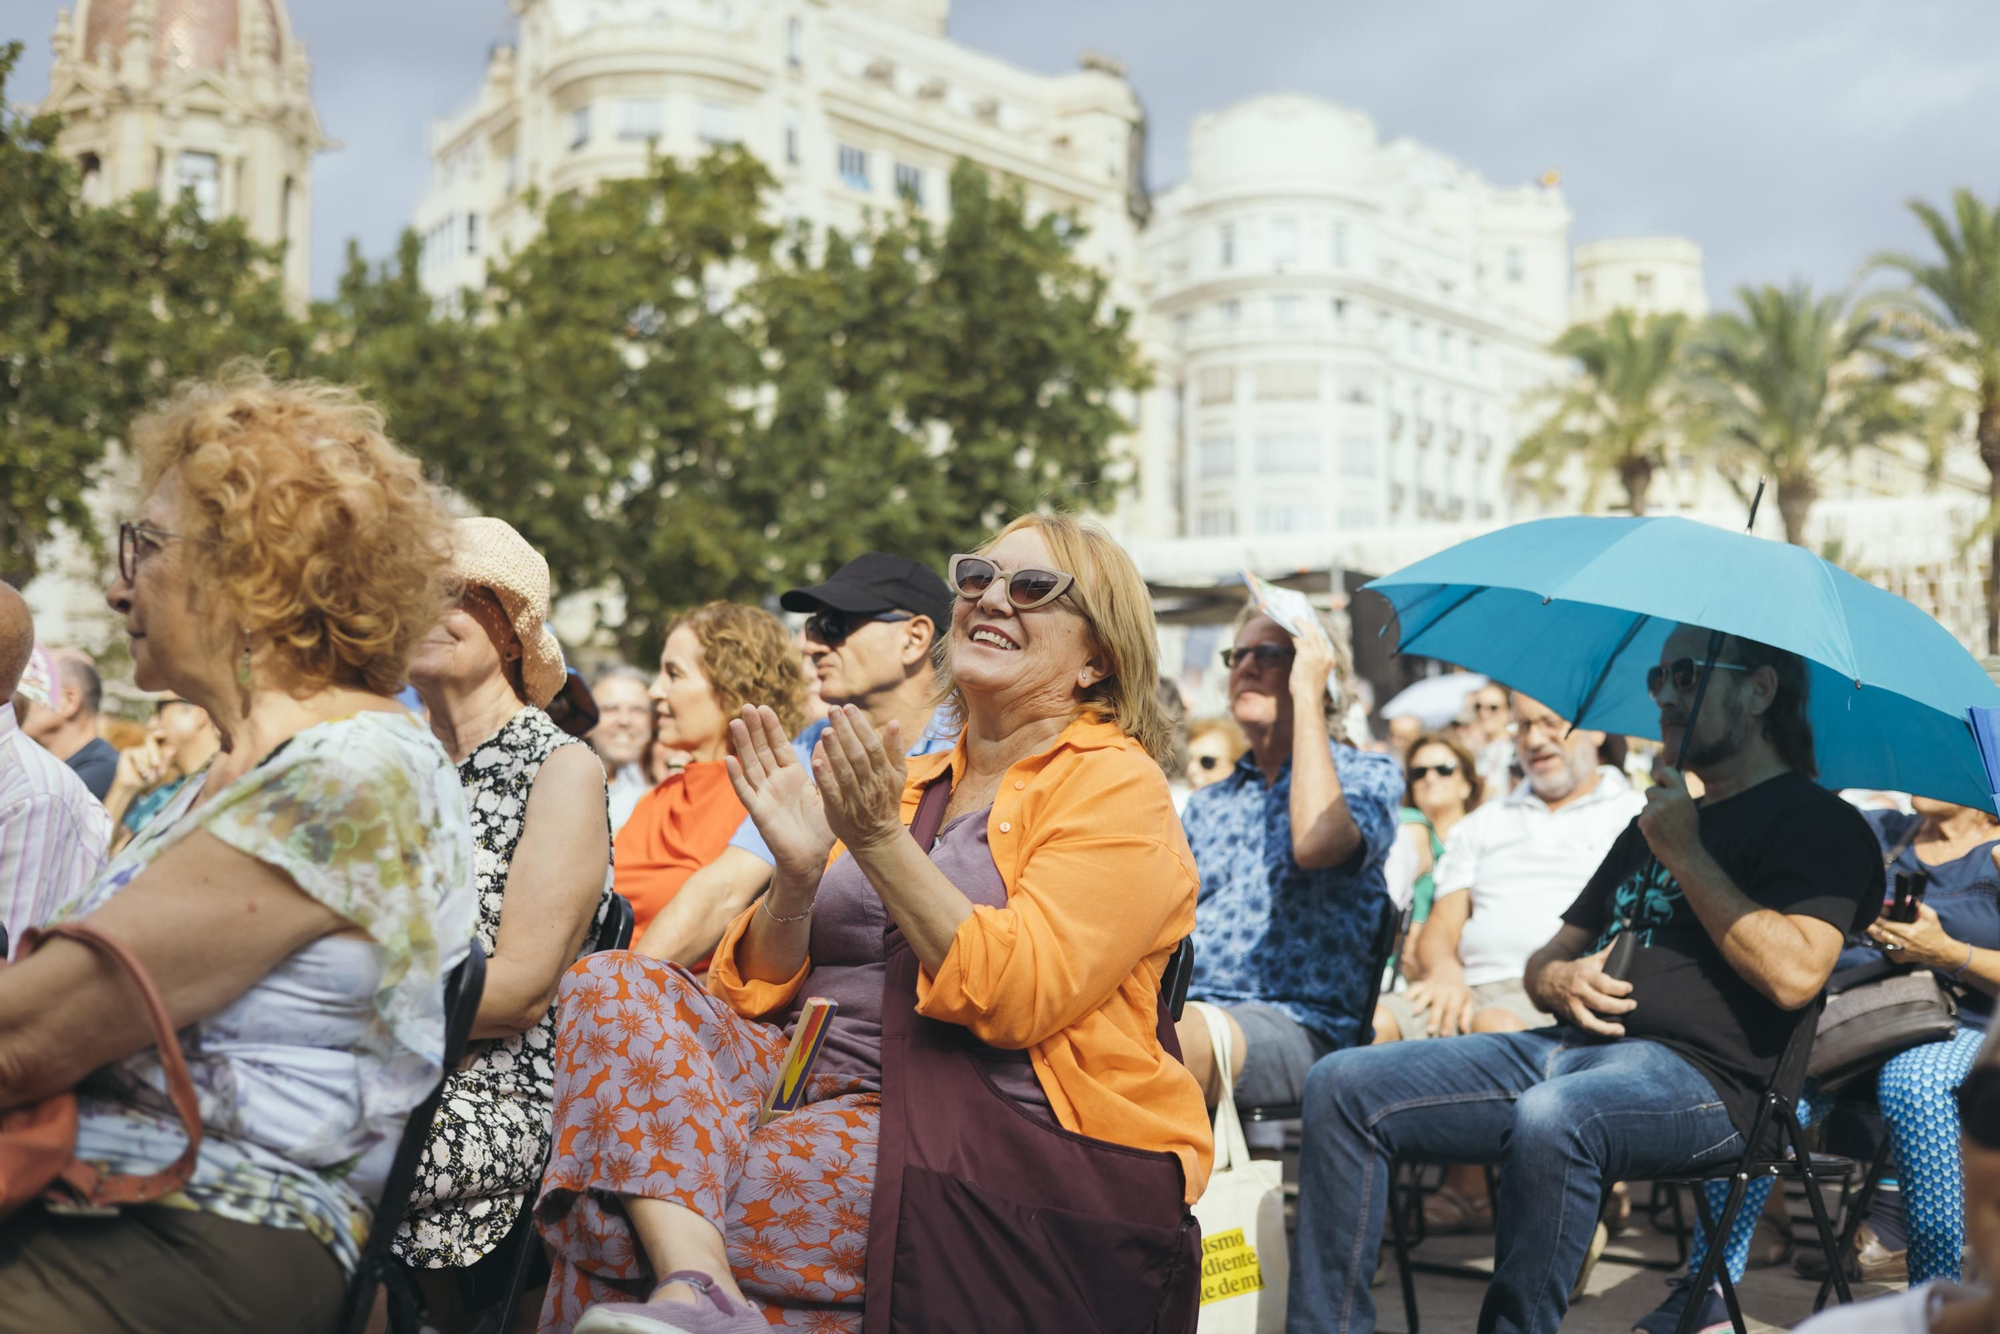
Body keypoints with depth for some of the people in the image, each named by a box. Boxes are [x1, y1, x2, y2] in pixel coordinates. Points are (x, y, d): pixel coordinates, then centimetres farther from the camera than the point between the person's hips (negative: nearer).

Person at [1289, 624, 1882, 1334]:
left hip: (1697, 1075, -7)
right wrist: (1559, 979, 4)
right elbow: (1550, 955, 29)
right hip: (1566, 1048, 8)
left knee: (1550, 1120, -41)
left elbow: (1793, 975, -14)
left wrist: (1686, 854, -6)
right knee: (1342, 1085, -10)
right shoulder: (1655, 823, 28)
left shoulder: (1819, 822, 4)